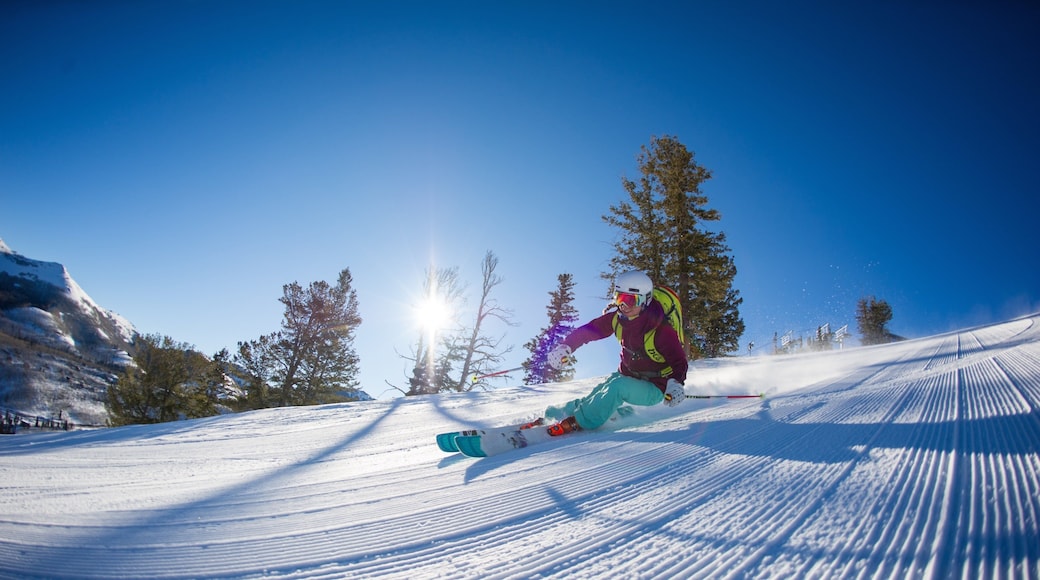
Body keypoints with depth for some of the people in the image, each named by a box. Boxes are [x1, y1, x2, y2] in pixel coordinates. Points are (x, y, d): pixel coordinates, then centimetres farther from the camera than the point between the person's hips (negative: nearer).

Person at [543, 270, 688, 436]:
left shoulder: (660, 329, -27)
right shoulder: (618, 317, -10)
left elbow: (679, 360, -24)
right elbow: (589, 330, -4)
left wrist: (675, 383, -44)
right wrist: (565, 347, -17)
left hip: (653, 389, -7)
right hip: (626, 376, 7)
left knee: (617, 386, -30)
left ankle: (578, 422, -23)